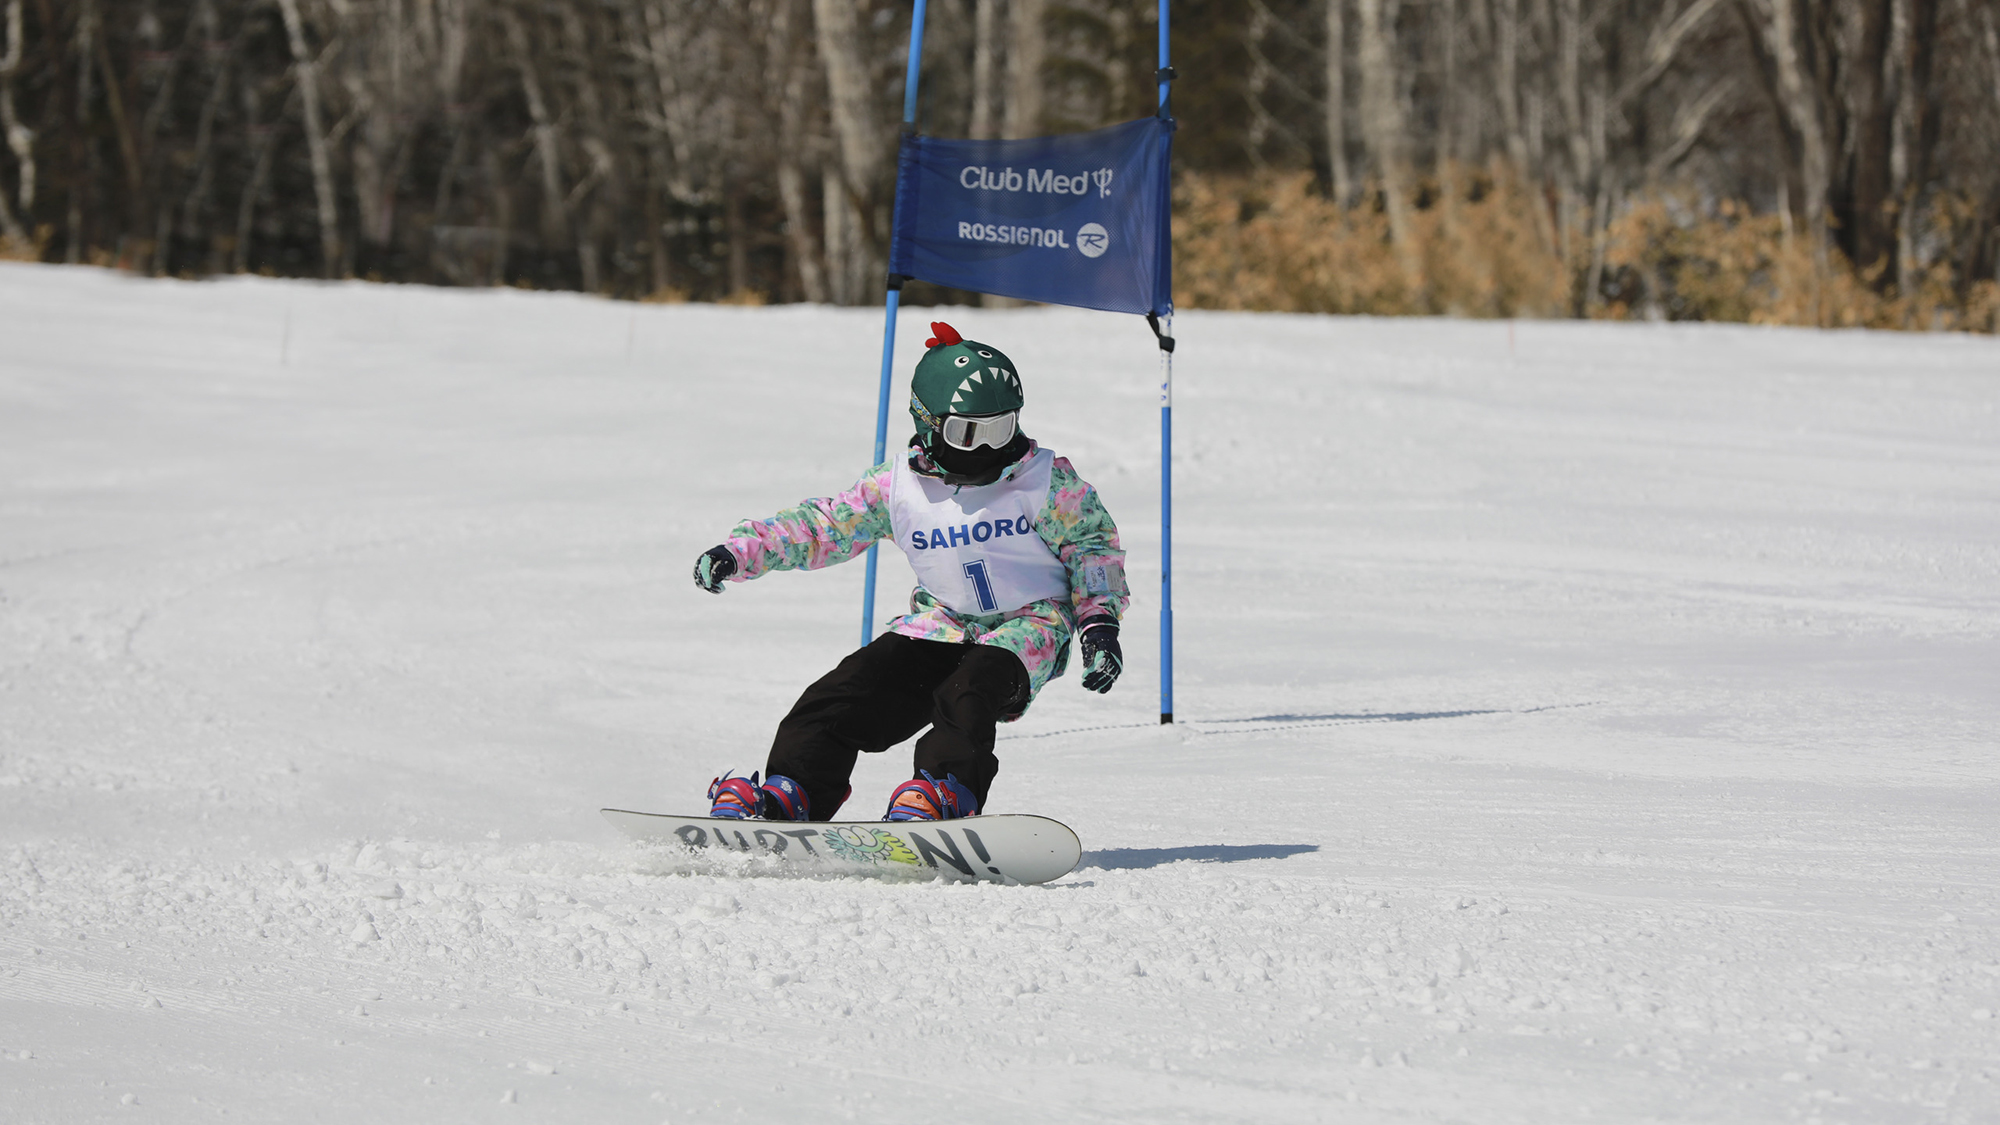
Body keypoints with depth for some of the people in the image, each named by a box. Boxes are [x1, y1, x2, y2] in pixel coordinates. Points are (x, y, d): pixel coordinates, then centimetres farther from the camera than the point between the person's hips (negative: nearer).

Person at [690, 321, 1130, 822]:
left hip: (1030, 624, -3)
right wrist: (740, 551, -6)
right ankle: (790, 792, -20)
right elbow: (822, 526, 4)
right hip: (943, 624, 3)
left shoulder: (1045, 481, -7)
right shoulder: (898, 485, -1)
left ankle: (944, 794, -46)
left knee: (968, 691, -35)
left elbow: (1094, 545, 3)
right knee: (855, 687, -17)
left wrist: (1100, 621, -10)